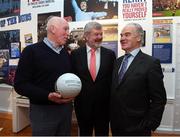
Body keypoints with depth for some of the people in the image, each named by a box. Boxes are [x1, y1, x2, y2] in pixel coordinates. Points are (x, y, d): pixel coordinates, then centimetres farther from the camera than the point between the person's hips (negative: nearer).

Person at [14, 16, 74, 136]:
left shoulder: (66, 54, 12)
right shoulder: (32, 51, -9)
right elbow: (20, 84, -13)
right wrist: (48, 96, -24)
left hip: (66, 108, 6)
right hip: (43, 111, -6)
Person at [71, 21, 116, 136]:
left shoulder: (110, 54, -2)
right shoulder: (75, 54, -3)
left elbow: (113, 79, 2)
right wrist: (75, 96, -4)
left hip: (103, 106, 1)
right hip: (83, 105, 0)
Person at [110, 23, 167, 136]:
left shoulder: (151, 63, -13)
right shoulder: (118, 61, 7)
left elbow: (159, 99, -12)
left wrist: (149, 126, -13)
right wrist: (111, 116, 9)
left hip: (136, 128, -5)